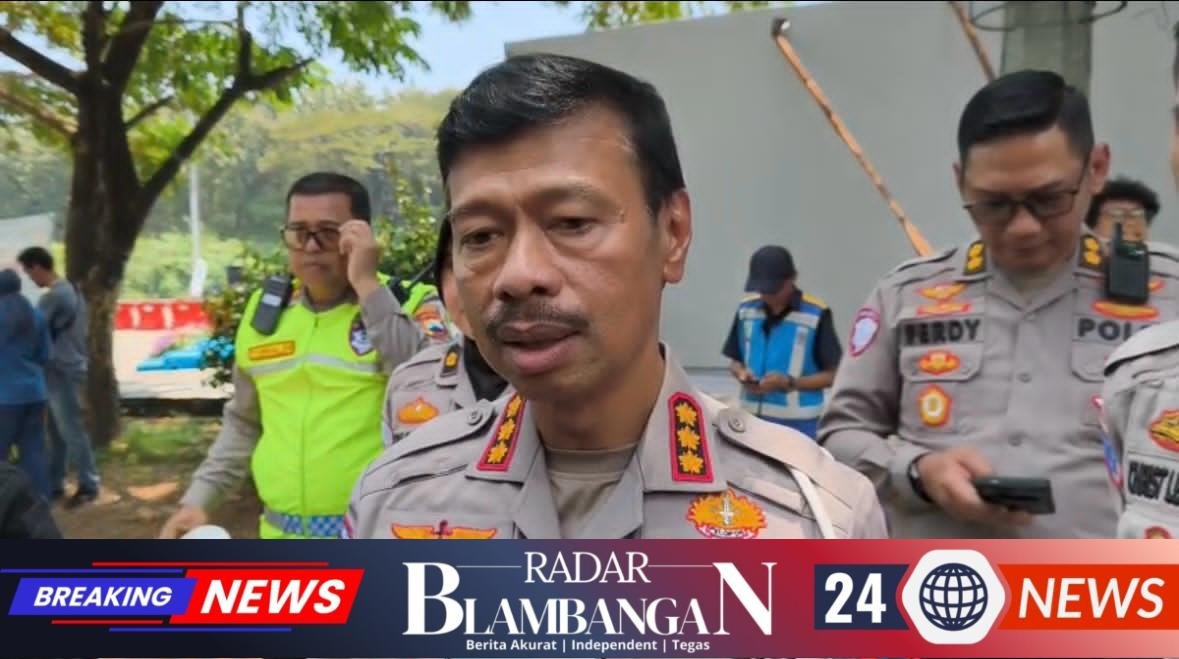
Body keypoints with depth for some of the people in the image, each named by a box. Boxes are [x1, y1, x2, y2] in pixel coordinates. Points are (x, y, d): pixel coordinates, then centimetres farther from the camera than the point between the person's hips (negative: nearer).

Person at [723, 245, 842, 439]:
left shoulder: (816, 314, -10)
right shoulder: (746, 309, 4)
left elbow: (833, 375, -7)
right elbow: (735, 360, 14)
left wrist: (789, 383, -20)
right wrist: (741, 373, -10)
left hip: (797, 424, -4)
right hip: (752, 420, 5)